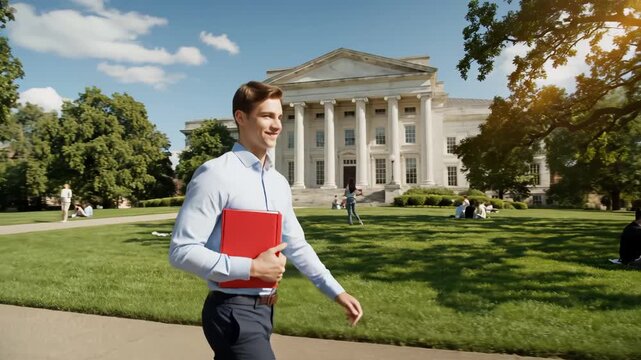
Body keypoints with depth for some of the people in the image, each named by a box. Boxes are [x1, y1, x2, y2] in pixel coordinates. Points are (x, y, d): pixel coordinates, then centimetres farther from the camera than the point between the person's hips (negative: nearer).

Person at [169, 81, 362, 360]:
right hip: (233, 313, -8)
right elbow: (181, 250, -19)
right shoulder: (215, 174, -17)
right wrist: (252, 268, -22)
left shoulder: (279, 183, 7)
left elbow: (296, 245, 14)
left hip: (263, 310, 8)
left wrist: (336, 291, 10)